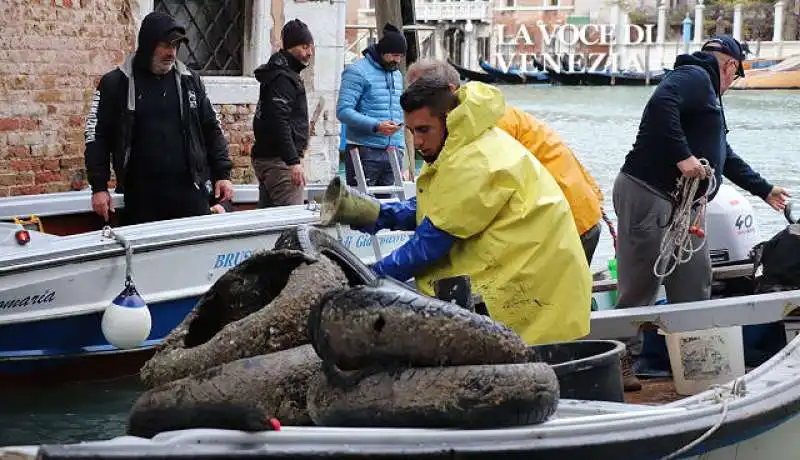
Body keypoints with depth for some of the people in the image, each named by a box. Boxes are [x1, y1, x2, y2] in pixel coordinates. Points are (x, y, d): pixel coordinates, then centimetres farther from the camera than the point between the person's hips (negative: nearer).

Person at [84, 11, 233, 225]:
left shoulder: (190, 81, 11)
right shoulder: (116, 84, 3)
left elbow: (212, 129, 16)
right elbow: (96, 136, 3)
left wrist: (222, 174, 7)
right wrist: (99, 187, -4)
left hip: (190, 192, 2)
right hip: (140, 198, -2)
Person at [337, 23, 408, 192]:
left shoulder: (397, 75, 20)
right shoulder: (357, 72, -5)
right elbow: (343, 111, -13)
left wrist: (400, 146, 15)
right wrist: (376, 126, -23)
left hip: (393, 152, 7)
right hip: (365, 152, -7)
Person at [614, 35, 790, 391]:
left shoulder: (708, 93, 28)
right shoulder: (693, 77, -5)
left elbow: (725, 157, 38)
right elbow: (661, 106, -27)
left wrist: (764, 190, 45)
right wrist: (683, 156, -29)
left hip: (686, 205, 11)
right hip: (649, 195, -10)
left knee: (694, 291, 9)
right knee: (639, 289, -6)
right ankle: (619, 363, 1)